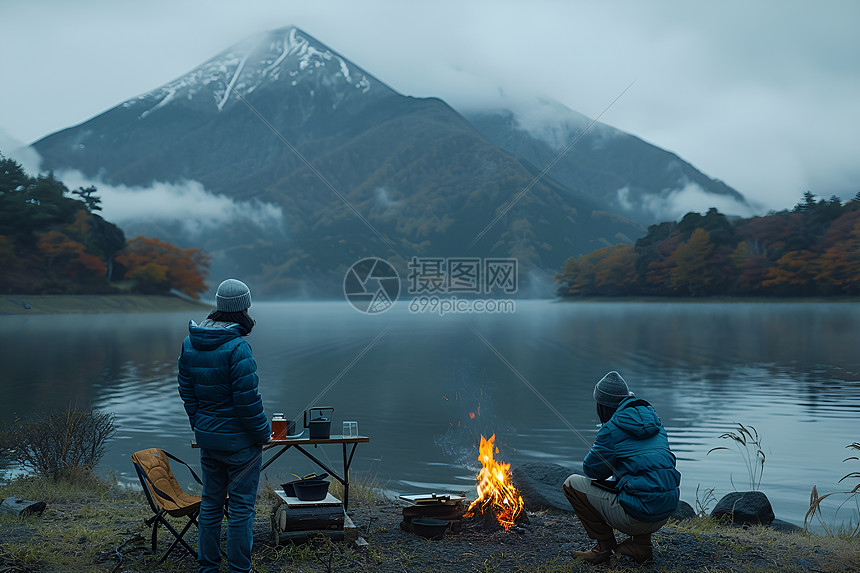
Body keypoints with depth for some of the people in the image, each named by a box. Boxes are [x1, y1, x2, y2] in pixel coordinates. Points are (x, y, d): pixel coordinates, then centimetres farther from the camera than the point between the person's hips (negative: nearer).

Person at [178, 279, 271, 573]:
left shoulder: (190, 343, 2)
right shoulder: (237, 347, -22)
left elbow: (186, 391, 10)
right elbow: (247, 399, -21)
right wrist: (263, 432, -8)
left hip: (207, 437, 7)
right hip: (240, 439, -7)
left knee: (211, 503, 18)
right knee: (241, 505, 5)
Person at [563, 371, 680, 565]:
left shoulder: (611, 429, -9)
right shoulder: (654, 421, 12)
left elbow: (592, 470, 2)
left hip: (637, 515, -7)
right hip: (666, 512, 7)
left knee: (572, 484, 6)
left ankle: (605, 545, 10)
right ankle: (640, 543, 21)